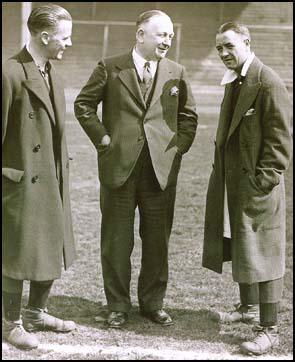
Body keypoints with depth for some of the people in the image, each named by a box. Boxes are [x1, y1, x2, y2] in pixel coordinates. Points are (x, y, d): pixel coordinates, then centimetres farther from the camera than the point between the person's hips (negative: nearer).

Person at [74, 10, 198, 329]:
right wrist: (102, 138, -2)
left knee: (157, 240, 9)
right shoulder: (110, 68, 0)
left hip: (162, 169, 2)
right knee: (117, 240, 6)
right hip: (119, 167, -2)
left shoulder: (176, 73, 7)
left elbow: (188, 116, 16)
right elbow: (83, 104, 6)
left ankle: (152, 302, 24)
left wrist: (178, 147, 4)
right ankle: (117, 305, 19)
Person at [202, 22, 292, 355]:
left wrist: (261, 183, -19)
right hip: (231, 183, 9)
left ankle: (268, 329, 4)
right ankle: (248, 308, 36)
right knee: (239, 250, 19)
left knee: (262, 255, -3)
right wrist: (221, 171, 14)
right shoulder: (234, 82, 12)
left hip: (257, 186, -9)